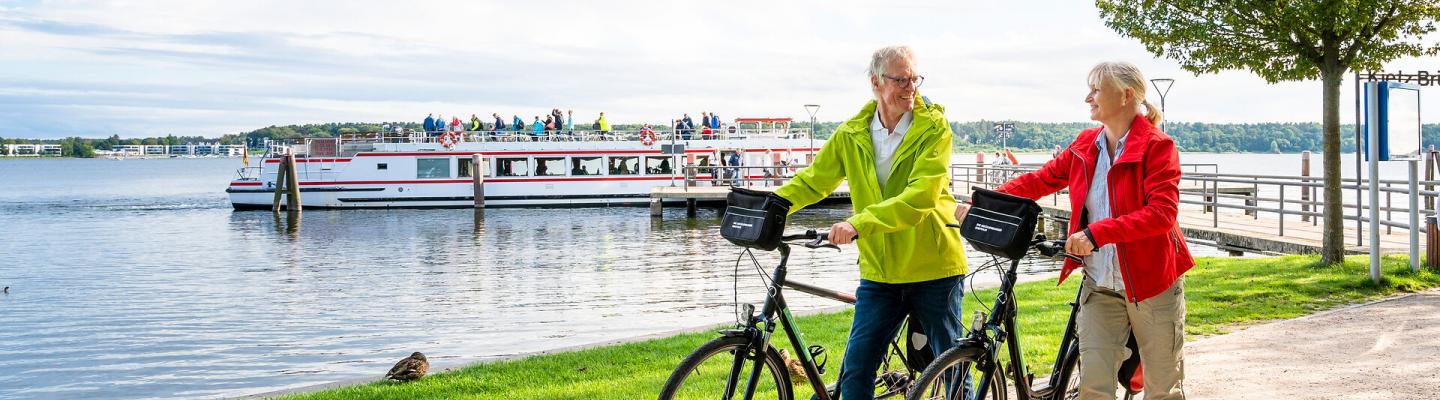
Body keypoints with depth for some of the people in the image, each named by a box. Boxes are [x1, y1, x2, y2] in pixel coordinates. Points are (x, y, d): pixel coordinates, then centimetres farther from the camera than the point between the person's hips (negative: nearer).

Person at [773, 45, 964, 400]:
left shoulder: (934, 127, -10)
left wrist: (860, 222, -34)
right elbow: (812, 181, 7)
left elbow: (921, 196, -23)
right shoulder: (852, 134, 3)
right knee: (855, 369, 0)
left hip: (934, 268, -3)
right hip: (879, 271, 3)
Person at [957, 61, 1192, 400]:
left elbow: (1162, 212, -23)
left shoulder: (1157, 146, -12)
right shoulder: (1085, 145, 6)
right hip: (1100, 286, 5)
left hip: (1153, 284, -4)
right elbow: (1040, 180, 8)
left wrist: (1096, 233, -32)